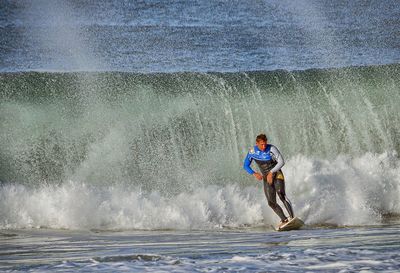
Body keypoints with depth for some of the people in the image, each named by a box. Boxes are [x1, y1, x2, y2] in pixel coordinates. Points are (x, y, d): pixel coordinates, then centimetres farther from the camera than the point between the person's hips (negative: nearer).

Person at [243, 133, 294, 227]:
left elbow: (281, 162, -15)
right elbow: (246, 165, 3)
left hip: (277, 174, -4)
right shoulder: (252, 152, -6)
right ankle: (284, 220, 9)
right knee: (271, 203, -4)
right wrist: (254, 173, -15)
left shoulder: (272, 149, -16)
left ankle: (292, 217, -33)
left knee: (281, 194, -27)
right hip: (266, 178, 4)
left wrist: (271, 172, -24)